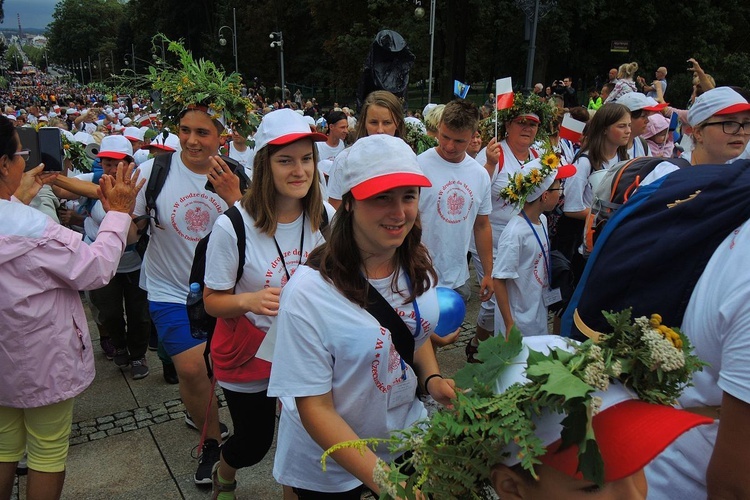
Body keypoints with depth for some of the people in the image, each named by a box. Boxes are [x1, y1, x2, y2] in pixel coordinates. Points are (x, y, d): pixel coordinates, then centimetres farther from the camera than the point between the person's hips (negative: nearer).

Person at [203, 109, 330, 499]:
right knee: (253, 443, 17)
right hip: (247, 353, -2)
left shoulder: (324, 219, -10)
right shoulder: (234, 226, -23)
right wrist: (249, 300, -33)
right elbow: (212, 301, -14)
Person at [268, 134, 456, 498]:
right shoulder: (307, 293, -28)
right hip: (329, 469, -4)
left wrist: (432, 378, -9)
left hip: (406, 437, 5)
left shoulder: (417, 267, -9)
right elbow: (315, 409, -22)